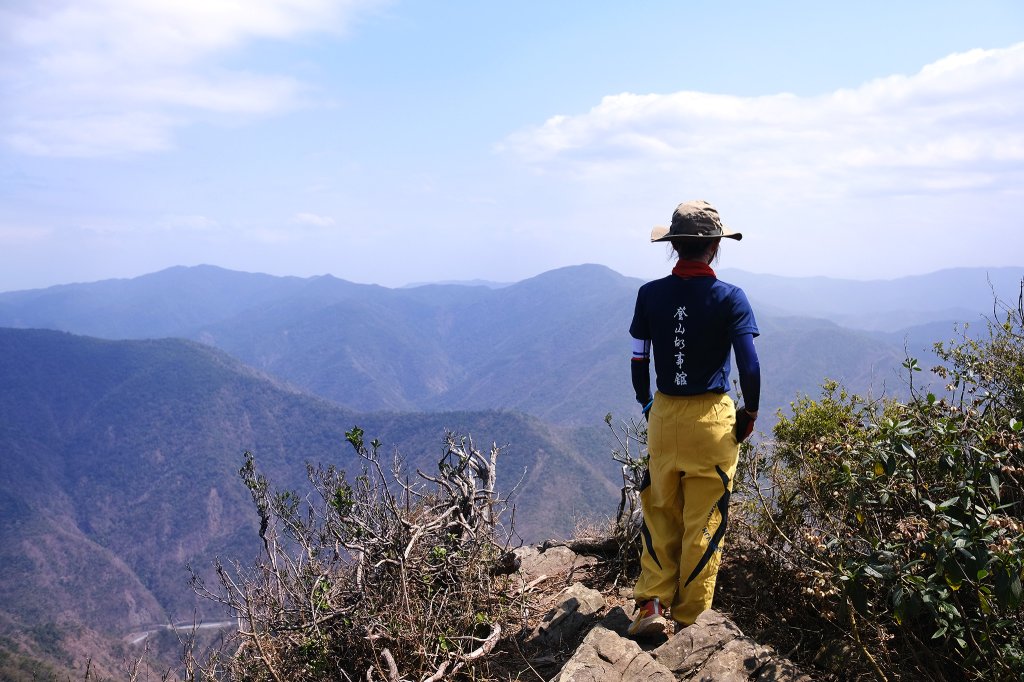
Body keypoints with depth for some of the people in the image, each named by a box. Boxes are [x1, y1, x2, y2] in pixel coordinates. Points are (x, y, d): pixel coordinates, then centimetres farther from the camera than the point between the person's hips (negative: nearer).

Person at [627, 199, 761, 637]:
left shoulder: (650, 294, -2)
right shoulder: (730, 299, -9)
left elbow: (638, 363, 2)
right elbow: (750, 368, -12)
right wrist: (749, 414, 3)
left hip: (663, 416, 2)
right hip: (712, 420, -2)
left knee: (660, 515, 18)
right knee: (704, 523, 10)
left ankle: (652, 604, 10)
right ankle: (690, 619, 19)